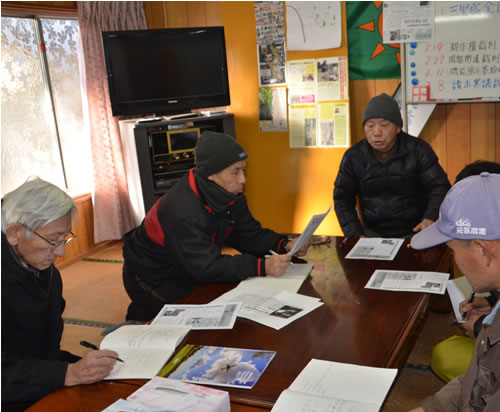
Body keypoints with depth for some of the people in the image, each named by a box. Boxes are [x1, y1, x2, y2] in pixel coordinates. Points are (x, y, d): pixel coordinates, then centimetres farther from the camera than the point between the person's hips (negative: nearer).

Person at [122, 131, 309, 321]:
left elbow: (249, 235, -2)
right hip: (152, 280, -8)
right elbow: (207, 267, -37)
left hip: (188, 273, 8)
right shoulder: (183, 211, -35)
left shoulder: (231, 196, -7)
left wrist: (284, 245, -21)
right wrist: (262, 266, -43)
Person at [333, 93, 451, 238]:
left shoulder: (418, 150, -4)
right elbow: (342, 198, 2)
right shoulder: (353, 157, 0)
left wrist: (431, 218, -27)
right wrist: (355, 235, -13)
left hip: (415, 231, -1)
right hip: (372, 232, 1)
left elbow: (439, 187, -6)